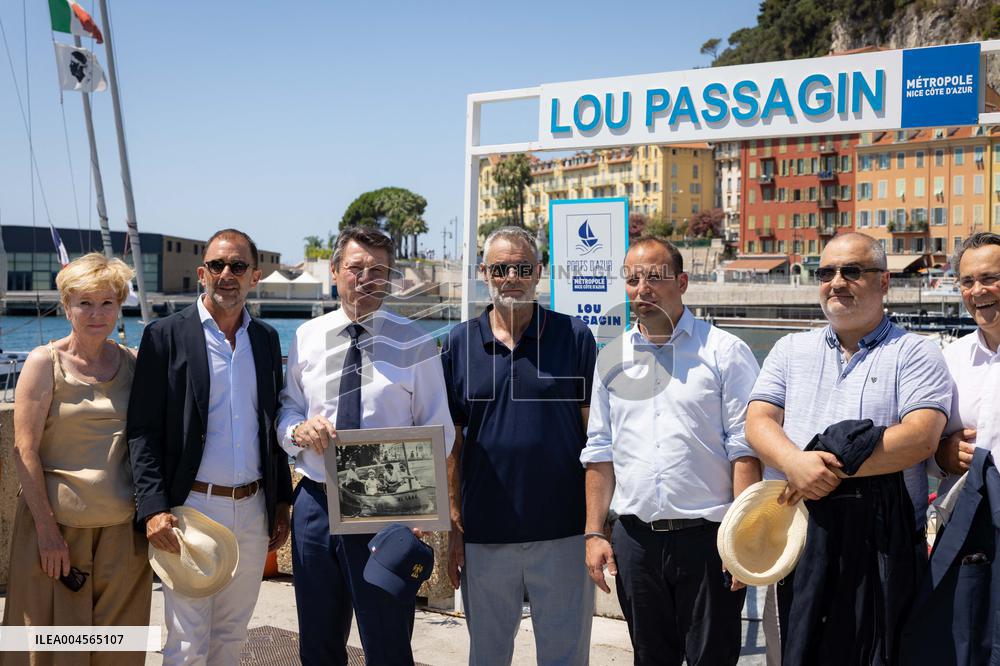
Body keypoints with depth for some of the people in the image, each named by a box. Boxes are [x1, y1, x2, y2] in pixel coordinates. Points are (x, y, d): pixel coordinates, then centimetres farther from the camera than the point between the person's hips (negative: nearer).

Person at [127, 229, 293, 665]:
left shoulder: (266, 338, 9)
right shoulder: (165, 336, -6)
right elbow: (142, 430, -8)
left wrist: (282, 502, 11)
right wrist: (153, 509, -17)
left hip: (253, 510, 4)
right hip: (192, 507, -4)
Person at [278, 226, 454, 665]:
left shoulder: (414, 343, -5)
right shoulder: (306, 338, 5)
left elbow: (437, 432, -4)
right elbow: (286, 409, 13)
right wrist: (299, 429, -12)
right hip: (315, 504, 4)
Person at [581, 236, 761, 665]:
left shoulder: (725, 351, -3)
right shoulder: (612, 357, 10)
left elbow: (745, 449, -6)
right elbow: (600, 453, 12)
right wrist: (594, 533, 7)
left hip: (706, 535, -4)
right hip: (635, 539, 4)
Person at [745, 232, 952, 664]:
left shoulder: (915, 354, 4)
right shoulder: (791, 350, 16)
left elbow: (920, 437, -11)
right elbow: (757, 423, 5)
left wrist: (834, 467, -15)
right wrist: (797, 462, -16)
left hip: (883, 539, -3)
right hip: (795, 534, 3)